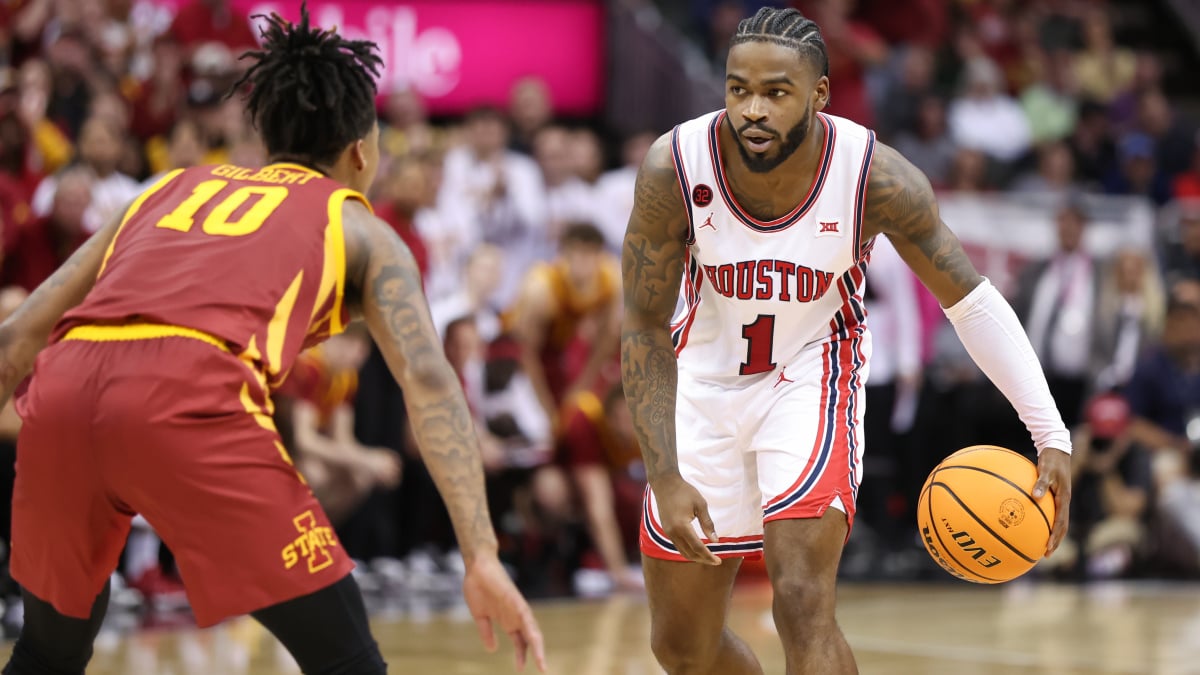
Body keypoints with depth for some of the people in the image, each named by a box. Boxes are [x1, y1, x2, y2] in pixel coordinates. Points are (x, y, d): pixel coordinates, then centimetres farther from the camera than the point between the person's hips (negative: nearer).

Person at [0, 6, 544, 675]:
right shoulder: (360, 228, 23)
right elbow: (427, 377, 4)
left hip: (62, 390, 5)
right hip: (191, 395, -5)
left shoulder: (175, 188, 35)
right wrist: (483, 557, -2)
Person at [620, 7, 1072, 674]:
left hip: (812, 374, -2)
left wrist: (1051, 436, -21)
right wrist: (665, 477, -19)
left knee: (803, 604, -23)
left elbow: (972, 300, -14)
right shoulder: (674, 168, -24)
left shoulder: (876, 177, -24)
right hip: (705, 378, 2)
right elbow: (645, 328, -14)